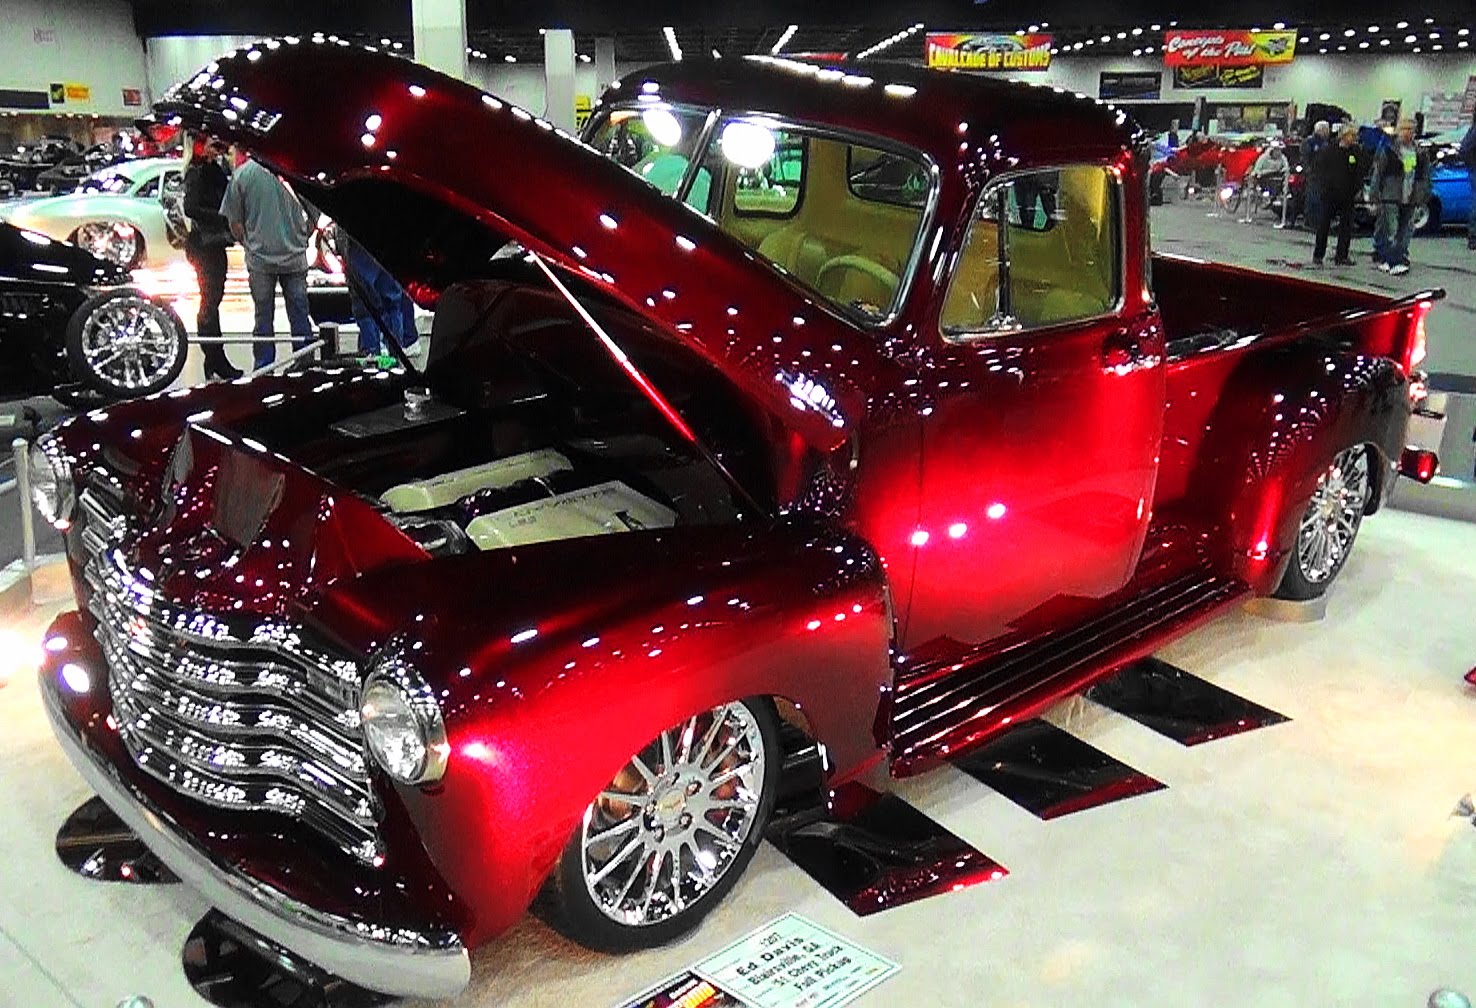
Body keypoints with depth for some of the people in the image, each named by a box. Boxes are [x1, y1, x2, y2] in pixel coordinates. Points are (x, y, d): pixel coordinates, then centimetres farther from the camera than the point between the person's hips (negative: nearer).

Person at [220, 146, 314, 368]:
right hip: (295, 257, 1)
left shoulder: (242, 174, -6)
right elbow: (314, 217, 1)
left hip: (260, 259, 0)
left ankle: (264, 370, 13)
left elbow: (235, 223, -1)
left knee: (263, 317, 8)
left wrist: (250, 245, 15)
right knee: (299, 316, 8)